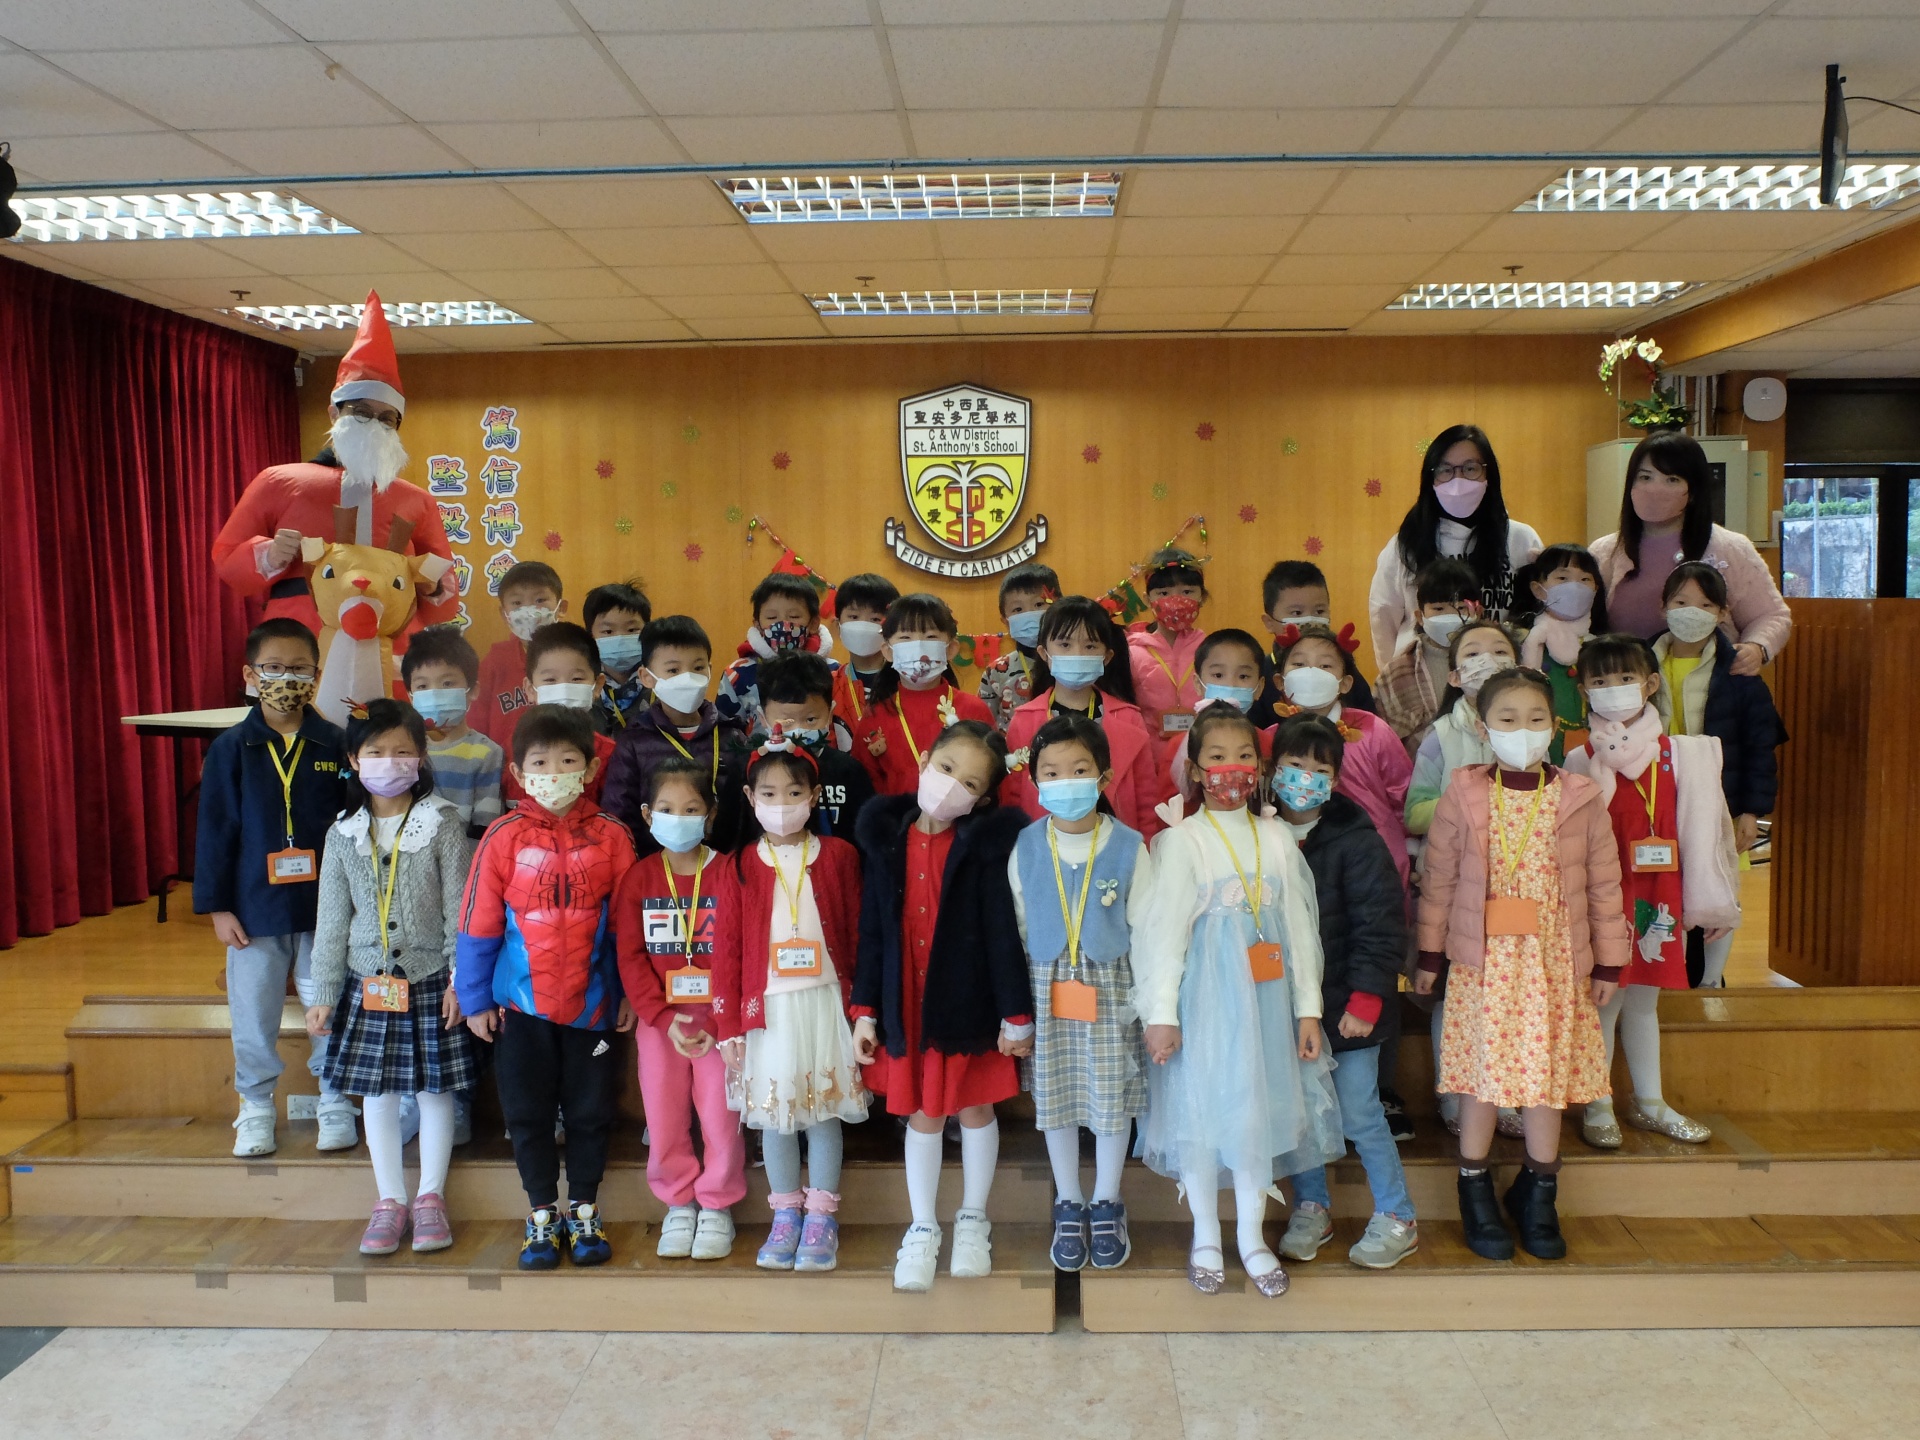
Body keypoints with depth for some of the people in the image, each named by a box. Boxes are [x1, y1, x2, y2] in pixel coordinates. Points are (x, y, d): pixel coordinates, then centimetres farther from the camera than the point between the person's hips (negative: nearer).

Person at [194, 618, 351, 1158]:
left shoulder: (335, 745, -3)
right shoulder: (231, 748, -3)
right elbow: (214, 830, -1)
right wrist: (217, 906, -3)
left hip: (325, 906, 0)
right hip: (255, 907, 0)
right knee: (253, 1012, 11)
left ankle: (336, 1103, 25)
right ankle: (255, 1107, 28)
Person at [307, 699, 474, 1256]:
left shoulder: (442, 824, -7)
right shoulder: (345, 835, 1)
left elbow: (460, 909, -6)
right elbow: (332, 920, 6)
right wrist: (323, 994, 4)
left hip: (430, 982, -2)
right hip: (370, 984, 3)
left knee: (435, 1089, 7)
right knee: (376, 1093, 9)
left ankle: (430, 1196, 22)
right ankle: (390, 1200, 22)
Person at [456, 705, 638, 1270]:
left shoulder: (611, 837, -5)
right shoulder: (504, 837, -7)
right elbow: (478, 924, -3)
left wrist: (632, 993, 1)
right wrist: (475, 1000, -1)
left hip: (592, 1004, 0)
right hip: (520, 1004, 0)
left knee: (591, 1112, 10)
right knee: (528, 1113, 11)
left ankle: (583, 1215, 29)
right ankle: (542, 1218, 28)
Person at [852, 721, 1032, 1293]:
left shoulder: (986, 842, -12)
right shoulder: (887, 837, -3)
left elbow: (1004, 931, -12)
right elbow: (872, 930, 1)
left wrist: (1016, 1015, -12)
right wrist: (865, 1011, 1)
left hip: (970, 1004, -2)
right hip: (907, 1006, 2)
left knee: (975, 1110, 15)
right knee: (922, 1116, 14)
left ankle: (973, 1221, 35)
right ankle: (922, 1229, 30)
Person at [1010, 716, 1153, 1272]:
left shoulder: (1128, 847, -8)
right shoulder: (1025, 848, -4)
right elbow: (1018, 931, 4)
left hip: (1112, 990, -1)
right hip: (1046, 992, 1)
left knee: (1114, 1097, 7)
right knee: (1055, 1097, 11)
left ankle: (1106, 1205, 29)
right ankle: (1068, 1205, 30)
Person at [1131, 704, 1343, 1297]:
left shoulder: (1277, 839, 7)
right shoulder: (1181, 841, -5)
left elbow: (1299, 925, 9)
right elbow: (1163, 928, -7)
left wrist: (1308, 1007, 6)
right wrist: (1160, 1013, -11)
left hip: (1266, 997, 4)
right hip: (1205, 997, -3)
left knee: (1261, 1108, 8)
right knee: (1200, 1108, 3)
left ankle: (1253, 1237, 24)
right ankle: (1206, 1238, 21)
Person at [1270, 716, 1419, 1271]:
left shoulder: (1356, 840, -11)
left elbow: (1381, 925, -12)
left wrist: (1365, 1000, -15)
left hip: (1345, 1007, -4)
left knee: (1358, 1115, 2)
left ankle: (1397, 1218, 21)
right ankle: (1311, 1207, 31)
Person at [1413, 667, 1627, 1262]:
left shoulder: (1580, 799, 1)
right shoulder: (1462, 798, -3)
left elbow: (1604, 885, 5)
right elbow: (1438, 880, 2)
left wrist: (1608, 963, 6)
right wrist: (1430, 956, 4)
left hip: (1556, 962, 1)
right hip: (1482, 961, -1)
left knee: (1548, 1073, 7)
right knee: (1482, 1075, 4)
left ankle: (1537, 1195, 27)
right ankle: (1476, 1191, 22)